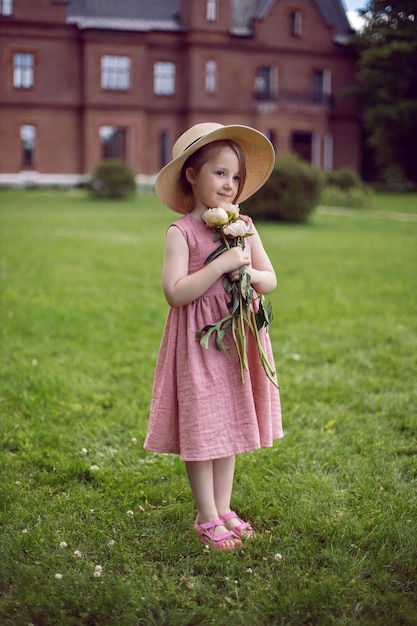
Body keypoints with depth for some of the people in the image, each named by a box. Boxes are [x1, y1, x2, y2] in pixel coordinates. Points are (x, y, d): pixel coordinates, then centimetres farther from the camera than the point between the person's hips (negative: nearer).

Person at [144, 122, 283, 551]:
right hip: (199, 340, -5)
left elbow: (271, 281, 10)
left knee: (231, 424, 13)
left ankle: (224, 508, 28)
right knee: (201, 429, 2)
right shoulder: (181, 232, -10)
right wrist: (222, 264, -23)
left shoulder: (244, 227, 7)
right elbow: (175, 292, -19)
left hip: (238, 337, 6)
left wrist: (250, 273, -12)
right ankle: (207, 519, 16)